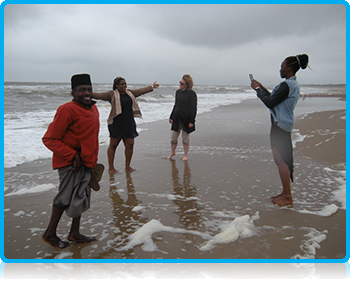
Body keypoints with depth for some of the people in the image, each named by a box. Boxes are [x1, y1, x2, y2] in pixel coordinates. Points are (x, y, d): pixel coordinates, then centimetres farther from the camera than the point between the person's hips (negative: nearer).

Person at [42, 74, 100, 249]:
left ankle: (75, 233, 31)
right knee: (67, 197, 1)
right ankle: (50, 234, 22)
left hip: (85, 163, 8)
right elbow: (49, 139, -17)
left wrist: (92, 160, 16)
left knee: (81, 197, 15)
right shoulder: (67, 110, -17)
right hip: (70, 163, -8)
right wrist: (72, 156, -20)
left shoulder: (93, 108, 9)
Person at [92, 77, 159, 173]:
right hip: (116, 123, -5)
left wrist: (152, 87, 38)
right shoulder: (112, 94, -1)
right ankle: (111, 168, 10)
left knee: (130, 145, 4)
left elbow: (141, 91, 27)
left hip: (129, 123, 5)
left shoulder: (130, 93, 14)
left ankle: (127, 166, 20)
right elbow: (99, 95, -7)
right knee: (113, 145, 1)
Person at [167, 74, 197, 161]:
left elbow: (194, 108, -10)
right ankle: (173, 152, 28)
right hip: (176, 119, 5)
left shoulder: (192, 94, -9)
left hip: (186, 119, -5)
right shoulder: (178, 92, 9)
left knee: (185, 138, 5)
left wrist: (192, 121, -15)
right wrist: (171, 117, 19)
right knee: (173, 137, 8)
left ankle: (185, 155, 20)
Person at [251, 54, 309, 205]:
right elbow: (275, 99, 21)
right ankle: (285, 192, 25)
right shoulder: (294, 84, 16)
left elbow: (270, 103, -18)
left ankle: (287, 197, 6)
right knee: (282, 160, 15)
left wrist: (258, 89, -6)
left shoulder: (287, 85, -18)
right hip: (284, 125, 10)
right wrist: (262, 88, 19)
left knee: (281, 160, -4)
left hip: (280, 126, -10)